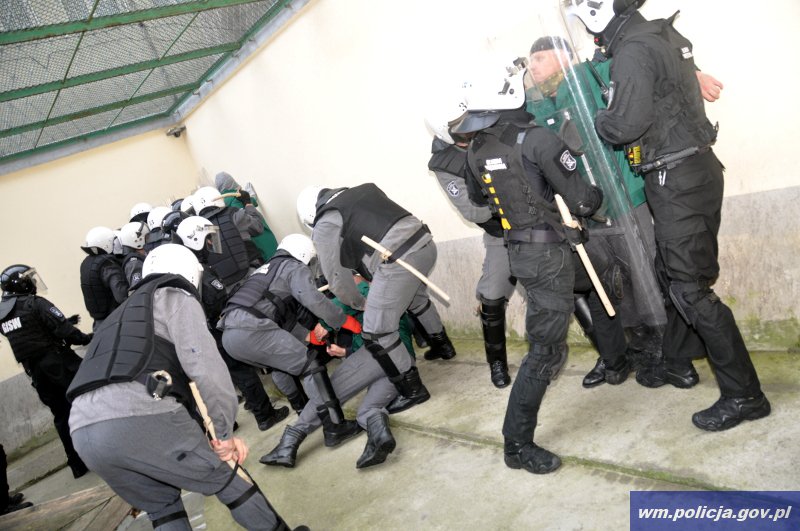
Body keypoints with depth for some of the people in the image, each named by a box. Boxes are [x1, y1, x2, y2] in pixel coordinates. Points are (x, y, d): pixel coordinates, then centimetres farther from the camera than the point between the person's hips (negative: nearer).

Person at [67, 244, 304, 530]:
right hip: (141, 415, -7)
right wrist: (225, 431, 2)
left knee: (162, 506, 26)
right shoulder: (175, 296, 12)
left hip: (83, 429, 8)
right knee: (227, 475, 12)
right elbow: (202, 362, -6)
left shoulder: (123, 315, 35)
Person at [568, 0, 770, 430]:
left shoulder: (633, 51, -16)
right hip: (696, 169, 10)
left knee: (691, 289, -5)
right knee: (673, 273, 19)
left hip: (677, 180, -10)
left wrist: (594, 120, -5)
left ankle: (744, 395, 2)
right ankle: (678, 365, 34)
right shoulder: (664, 35, 14)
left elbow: (627, 123, -24)